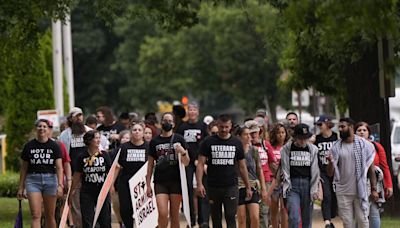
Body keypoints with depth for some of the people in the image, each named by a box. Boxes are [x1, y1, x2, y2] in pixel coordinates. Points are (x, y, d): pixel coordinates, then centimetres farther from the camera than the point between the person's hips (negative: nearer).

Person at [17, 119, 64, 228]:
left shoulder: (54, 146, 3)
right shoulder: (29, 146, 5)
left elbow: (59, 167, -4)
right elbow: (24, 168, 9)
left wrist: (60, 185, -16)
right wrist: (21, 187, 7)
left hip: (50, 179, 0)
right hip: (33, 180, 0)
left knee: (50, 216, 7)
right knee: (35, 215, -10)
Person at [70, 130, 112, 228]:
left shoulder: (104, 155, 0)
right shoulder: (82, 157, 0)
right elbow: (78, 174, 7)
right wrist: (73, 189, 11)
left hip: (103, 190, 0)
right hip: (87, 192, 0)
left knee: (105, 220, 3)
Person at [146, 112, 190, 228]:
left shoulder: (179, 139, 5)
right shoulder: (154, 141, 6)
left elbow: (186, 163, 4)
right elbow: (150, 165, 9)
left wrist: (183, 152, -17)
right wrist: (148, 185, 4)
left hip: (176, 181, 0)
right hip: (160, 182, 0)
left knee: (174, 215, 3)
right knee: (162, 213, -13)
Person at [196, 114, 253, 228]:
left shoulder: (236, 143, 6)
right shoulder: (208, 142, 1)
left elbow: (242, 167, 11)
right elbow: (200, 164, -3)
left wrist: (248, 187, 9)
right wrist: (199, 184, -15)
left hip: (231, 187, 0)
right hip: (213, 187, 0)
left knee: (230, 218, -9)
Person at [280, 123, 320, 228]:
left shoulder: (313, 149, 2)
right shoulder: (286, 149, -2)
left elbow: (315, 171, 3)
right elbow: (285, 170, -1)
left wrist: (314, 190, -1)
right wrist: (286, 189, -6)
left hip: (308, 185, 2)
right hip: (292, 185, -2)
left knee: (307, 219, 5)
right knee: (294, 218, -13)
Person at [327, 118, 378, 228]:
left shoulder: (365, 145, -2)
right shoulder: (336, 147, 2)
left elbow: (371, 168, 2)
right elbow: (330, 173, 0)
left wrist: (374, 189, -2)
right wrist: (331, 162, -22)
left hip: (361, 190, -2)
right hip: (343, 193, 2)